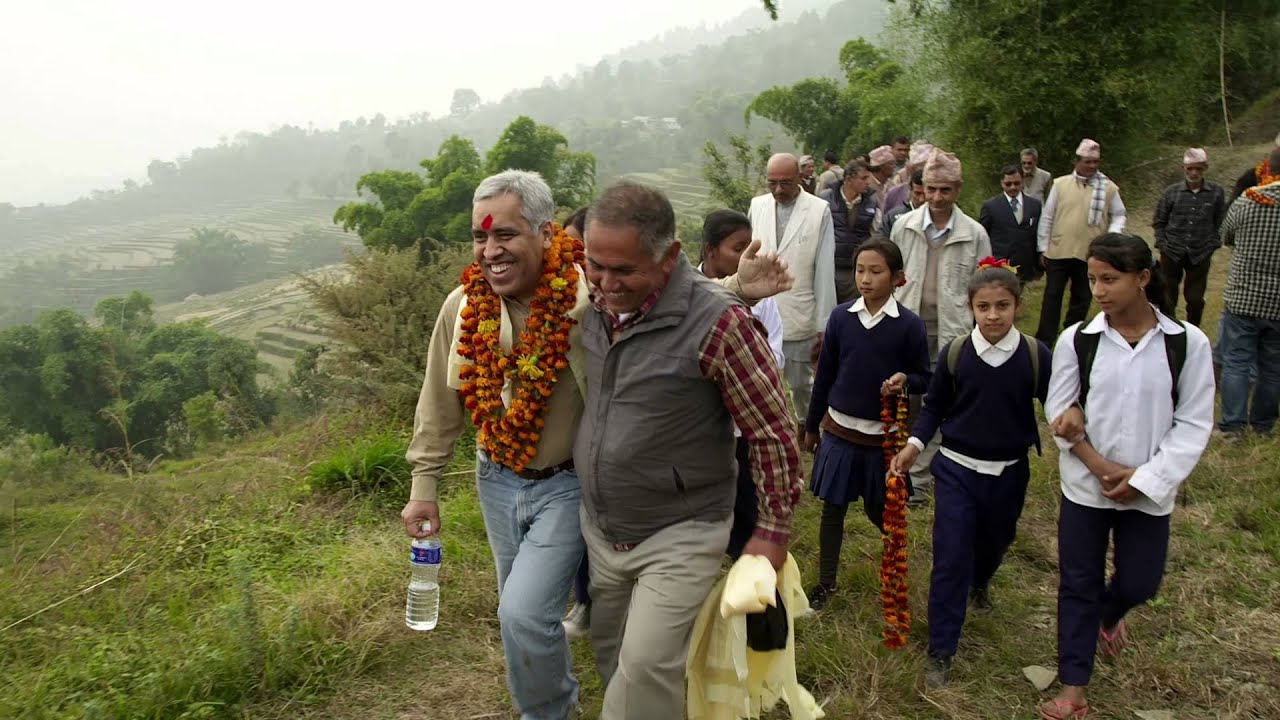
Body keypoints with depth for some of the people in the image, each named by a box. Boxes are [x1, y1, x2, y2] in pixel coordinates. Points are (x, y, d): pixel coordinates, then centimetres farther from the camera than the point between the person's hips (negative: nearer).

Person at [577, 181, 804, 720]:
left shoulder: (718, 323, -23)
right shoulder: (594, 306, -4)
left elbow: (773, 432, -15)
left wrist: (773, 531, -9)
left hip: (678, 537, -6)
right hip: (598, 529, 6)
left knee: (644, 671, -7)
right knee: (612, 659, 19)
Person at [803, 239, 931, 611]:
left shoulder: (910, 325, -10)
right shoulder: (840, 317, -4)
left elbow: (924, 378, 0)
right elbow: (824, 375, 3)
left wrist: (904, 380, -24)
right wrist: (811, 426, 9)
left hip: (883, 435, -1)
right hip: (838, 431, 2)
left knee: (878, 509, 14)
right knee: (833, 509, 8)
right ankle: (826, 581, 24)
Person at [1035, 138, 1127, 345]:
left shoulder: (1108, 188, 0)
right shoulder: (1060, 184, 0)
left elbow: (1118, 216, 9)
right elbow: (1047, 218, 3)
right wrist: (1043, 248, 2)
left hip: (1090, 255, 1)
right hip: (1058, 252, -1)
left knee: (1081, 298, 11)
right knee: (1052, 296, 2)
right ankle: (1044, 341, 9)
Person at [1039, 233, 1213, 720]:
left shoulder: (1187, 343, -9)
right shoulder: (1077, 340, -8)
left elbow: (1193, 423, -6)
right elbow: (1059, 413, -4)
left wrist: (1144, 479, -13)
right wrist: (1103, 468, -13)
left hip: (1148, 492, 0)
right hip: (1085, 488, 0)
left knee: (1139, 583, 15)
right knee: (1078, 585, 9)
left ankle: (1108, 615, 52)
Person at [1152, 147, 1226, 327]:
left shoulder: (1216, 192, -2)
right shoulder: (1171, 192, -2)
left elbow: (1221, 223, 5)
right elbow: (1158, 222, 5)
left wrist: (1212, 245, -3)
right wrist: (1162, 244, -4)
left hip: (1200, 255, 0)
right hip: (1172, 253, 0)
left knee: (1196, 299, 8)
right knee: (1167, 297, 7)